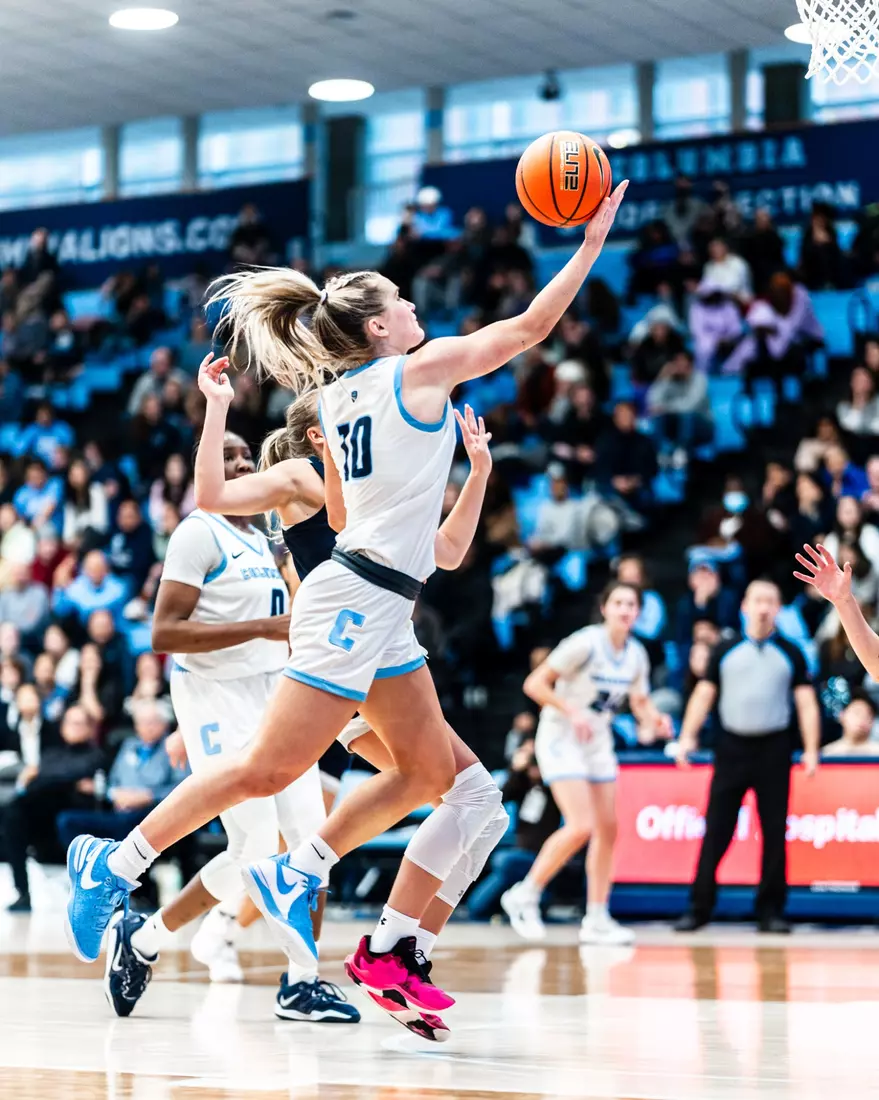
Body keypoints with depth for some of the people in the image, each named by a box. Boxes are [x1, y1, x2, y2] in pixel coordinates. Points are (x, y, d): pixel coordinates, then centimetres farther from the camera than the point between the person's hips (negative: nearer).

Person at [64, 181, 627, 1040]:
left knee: (433, 775, 9)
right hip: (362, 598, -9)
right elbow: (530, 327, -3)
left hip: (378, 611, 9)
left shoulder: (336, 396, 15)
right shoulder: (418, 369, -6)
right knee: (268, 768, -8)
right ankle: (114, 865, -2)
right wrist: (592, 242, 5)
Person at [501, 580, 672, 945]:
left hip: (598, 742, 7)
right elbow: (534, 684, -17)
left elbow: (640, 702, 15)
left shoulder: (636, 655, 2)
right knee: (581, 826, -19)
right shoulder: (585, 643, -18)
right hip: (561, 739, -7)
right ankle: (524, 895, -4)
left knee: (607, 829, 1)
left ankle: (596, 920, 8)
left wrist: (655, 720, -7)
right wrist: (572, 712, -27)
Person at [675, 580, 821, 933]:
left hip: (774, 749, 0)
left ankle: (770, 911, 7)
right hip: (731, 747, 0)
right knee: (716, 831, -1)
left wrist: (811, 749, -7)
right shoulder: (725, 651, 9)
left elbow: (806, 704, 4)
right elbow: (703, 696, 9)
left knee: (774, 832, 0)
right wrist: (687, 736, -3)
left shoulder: (791, 654, 7)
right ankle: (699, 907, 5)